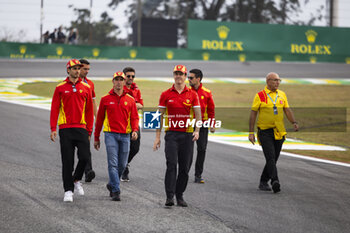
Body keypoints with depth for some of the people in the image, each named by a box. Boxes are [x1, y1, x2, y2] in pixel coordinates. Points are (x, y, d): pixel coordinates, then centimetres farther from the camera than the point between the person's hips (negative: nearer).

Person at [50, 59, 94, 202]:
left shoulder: (86, 87, 8)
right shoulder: (60, 88, 4)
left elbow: (89, 110, 10)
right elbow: (54, 108, 2)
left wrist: (89, 130, 6)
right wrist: (53, 129, -6)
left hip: (81, 128, 1)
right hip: (65, 129, -1)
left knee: (85, 157, -8)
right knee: (67, 161, -1)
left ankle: (76, 180, 19)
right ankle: (68, 191, 6)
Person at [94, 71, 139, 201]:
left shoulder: (130, 100, 7)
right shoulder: (106, 99, 3)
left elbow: (134, 118, 7)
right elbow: (99, 119, 9)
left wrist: (135, 130, -14)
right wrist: (96, 138, 10)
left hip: (125, 136, 2)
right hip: (111, 134, -2)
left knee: (122, 165, 7)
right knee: (113, 163, -11)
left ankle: (112, 184, 30)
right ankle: (115, 191, -13)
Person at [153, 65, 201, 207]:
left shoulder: (192, 94, 5)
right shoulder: (166, 95, 4)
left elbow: (198, 114, 3)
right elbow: (160, 116, 7)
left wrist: (197, 130, -14)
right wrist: (157, 137, 2)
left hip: (187, 134, 1)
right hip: (171, 134, -1)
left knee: (185, 167, 5)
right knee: (171, 165, -13)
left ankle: (180, 196, 16)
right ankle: (169, 197, -13)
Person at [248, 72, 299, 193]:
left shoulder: (282, 95, 11)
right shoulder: (260, 96, -2)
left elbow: (287, 110, 7)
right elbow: (253, 114, -1)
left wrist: (294, 123, -11)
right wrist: (251, 132, -6)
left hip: (278, 132, 5)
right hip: (265, 132, -5)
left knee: (273, 159, 10)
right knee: (270, 157, -18)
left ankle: (263, 182, 25)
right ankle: (275, 182, -29)